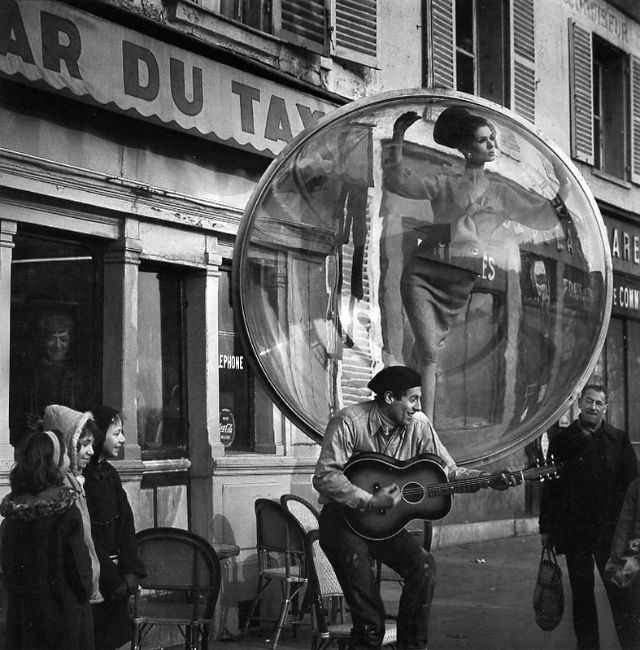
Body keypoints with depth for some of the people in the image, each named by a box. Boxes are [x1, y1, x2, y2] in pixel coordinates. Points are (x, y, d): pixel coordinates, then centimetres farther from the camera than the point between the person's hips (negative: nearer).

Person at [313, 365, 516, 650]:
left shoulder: (418, 424, -1)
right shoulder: (349, 422, -16)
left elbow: (448, 470, 2)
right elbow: (324, 476, -23)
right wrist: (369, 502, -31)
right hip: (343, 517, -5)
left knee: (423, 565, -18)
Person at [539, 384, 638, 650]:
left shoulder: (618, 440, 2)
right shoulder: (561, 440, 5)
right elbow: (549, 486, 7)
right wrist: (546, 527, 5)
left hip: (610, 530, -1)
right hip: (574, 532, 2)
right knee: (581, 593, 9)